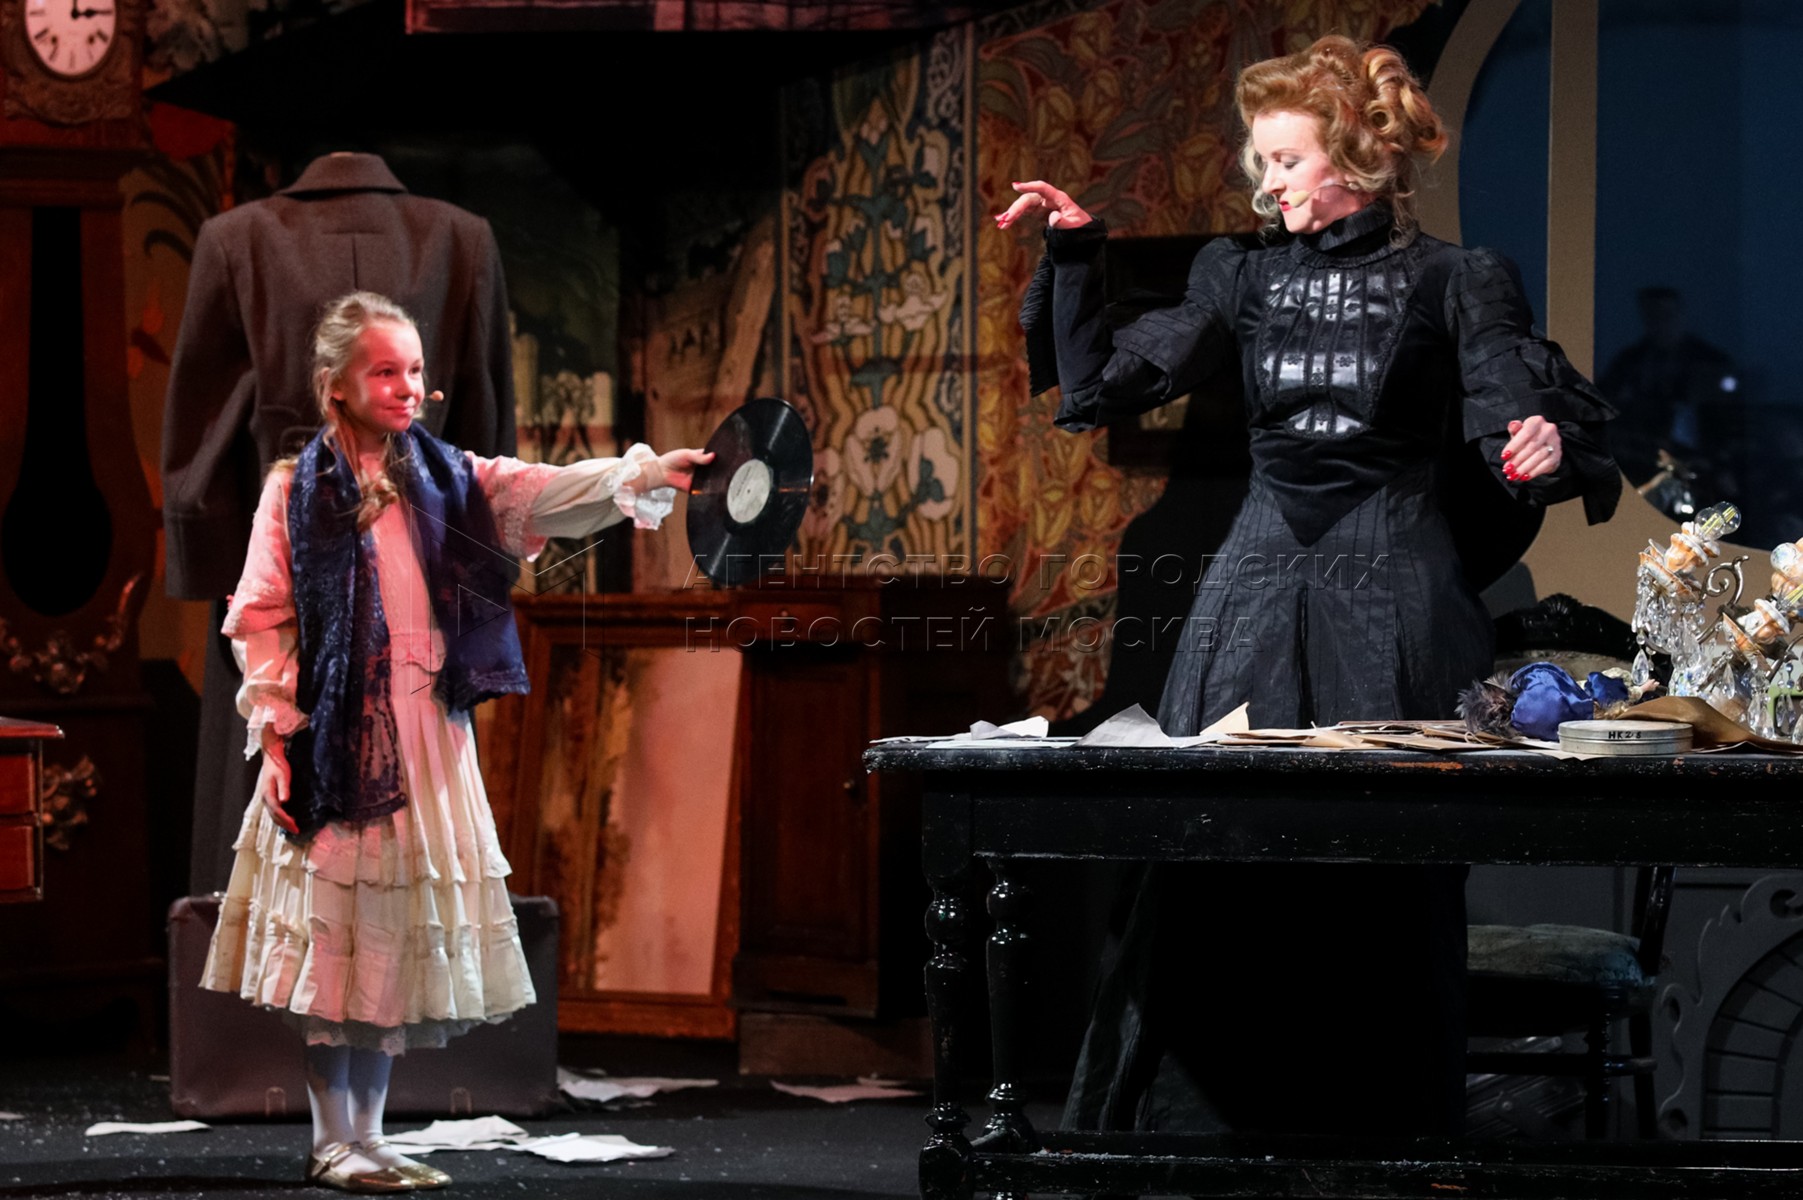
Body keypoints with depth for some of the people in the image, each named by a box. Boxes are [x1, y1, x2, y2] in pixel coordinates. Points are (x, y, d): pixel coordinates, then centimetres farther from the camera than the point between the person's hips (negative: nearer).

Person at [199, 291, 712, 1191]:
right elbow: (259, 617, -1)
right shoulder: (295, 490, -1)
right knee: (329, 939, -1)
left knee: (401, 937, 8)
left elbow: (544, 496, -9)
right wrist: (275, 731, -9)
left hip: (426, 738, 4)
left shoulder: (446, 479, 7)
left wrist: (643, 476, -26)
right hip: (333, 738, -4)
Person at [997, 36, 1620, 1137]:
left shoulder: (1455, 282, 4)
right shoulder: (1245, 276, 14)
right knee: (1221, 869, -2)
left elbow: (1520, 431, -5)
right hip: (1261, 593, 3)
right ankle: (1204, 1113, 4)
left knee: (1387, 882, -2)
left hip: (1391, 601, -3)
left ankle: (1385, 1122, 6)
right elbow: (1105, 385, 15)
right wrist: (1077, 254, 7)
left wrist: (1549, 450, -27)